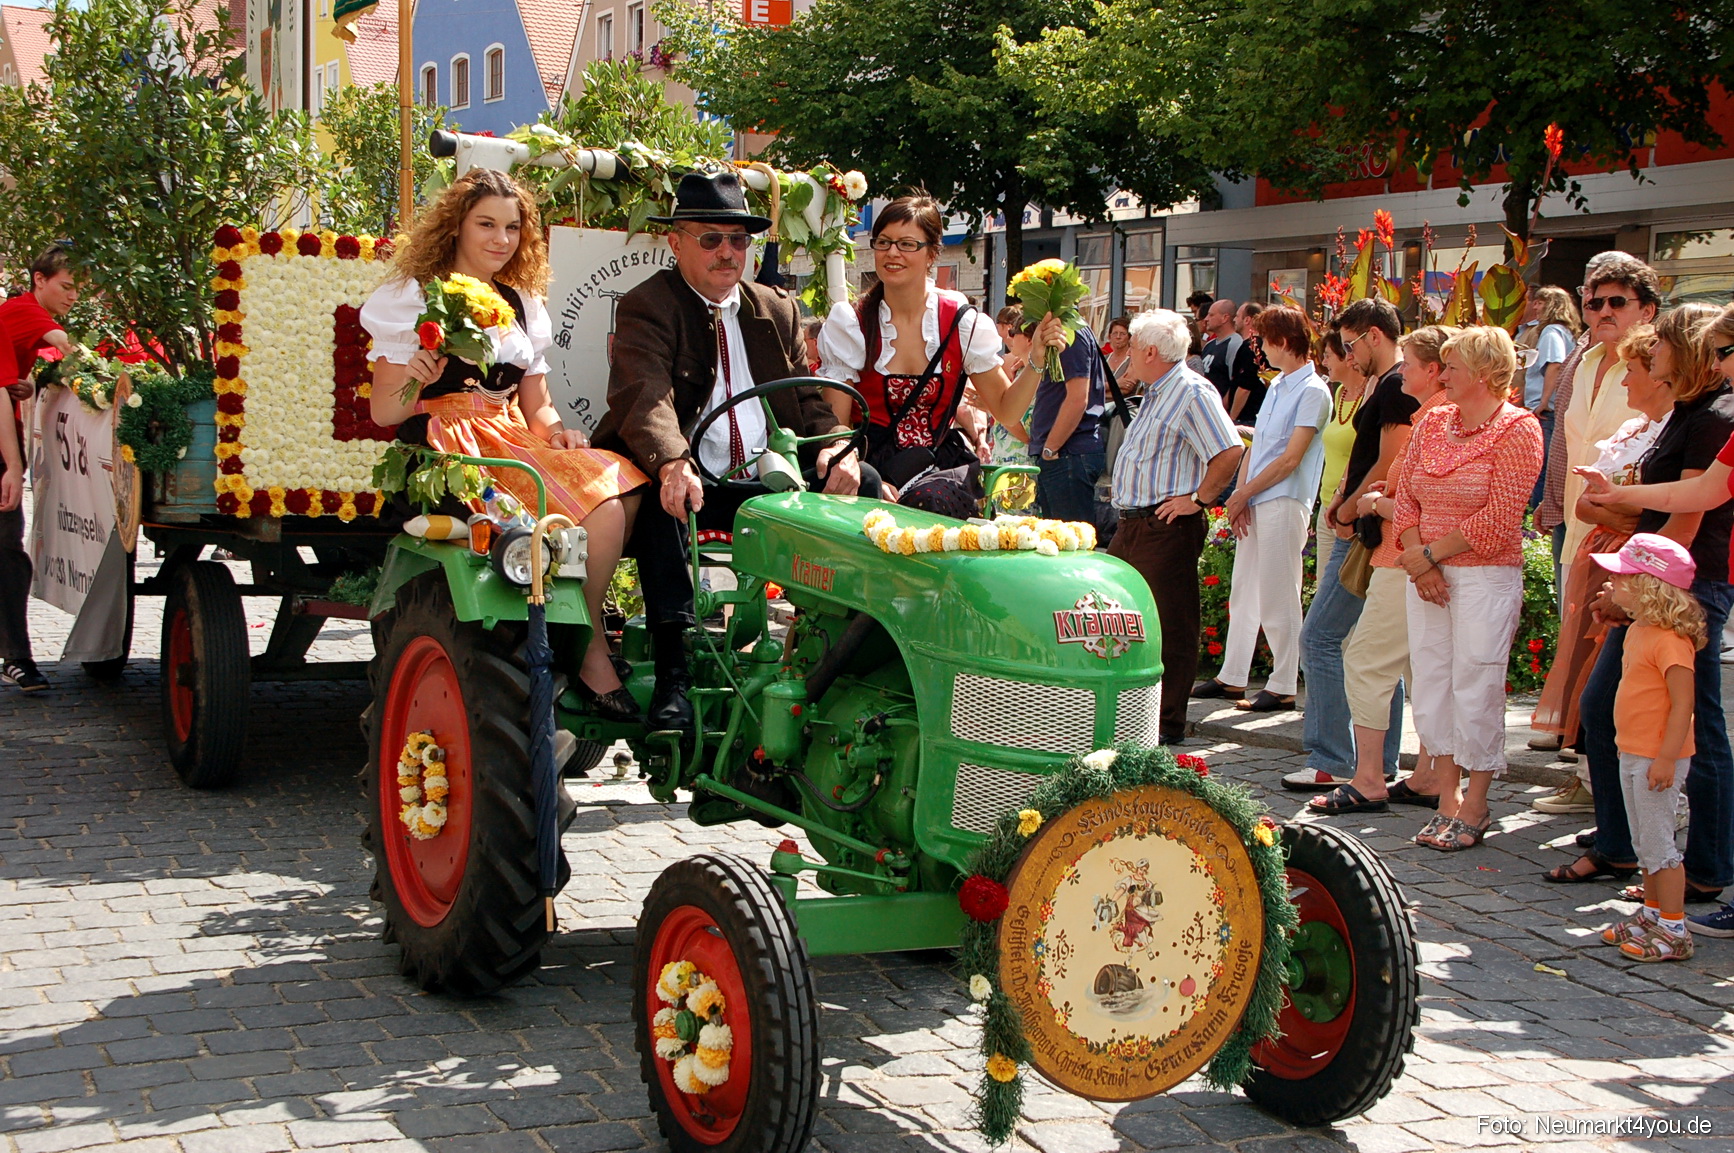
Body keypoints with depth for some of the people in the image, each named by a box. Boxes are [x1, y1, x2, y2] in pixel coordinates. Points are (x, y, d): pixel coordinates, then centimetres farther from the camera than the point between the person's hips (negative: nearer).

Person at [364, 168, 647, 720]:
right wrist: (413, 383, -24)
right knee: (601, 510, -27)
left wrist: (556, 430, -3)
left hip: (514, 442, 6)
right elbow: (383, 413, -2)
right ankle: (589, 647, -10)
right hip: (450, 455, -6)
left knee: (622, 485, -24)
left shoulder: (523, 304, 20)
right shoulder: (415, 297, 3)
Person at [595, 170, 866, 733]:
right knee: (660, 495, -37)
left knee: (860, 481, -15)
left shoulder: (777, 311, 18)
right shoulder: (645, 307, -2)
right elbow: (645, 396, -20)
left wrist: (836, 446, -11)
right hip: (689, 481, -5)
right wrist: (672, 464, -42)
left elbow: (808, 396, 15)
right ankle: (672, 675, -39)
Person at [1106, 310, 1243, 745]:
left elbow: (1230, 451, -23)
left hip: (1169, 527, -10)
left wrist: (1197, 500, -18)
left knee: (1170, 626, -4)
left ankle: (1169, 724, 3)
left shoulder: (1192, 391, -13)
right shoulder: (1155, 393, 19)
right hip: (1133, 525, 10)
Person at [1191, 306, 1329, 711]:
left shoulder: (1313, 391, -9)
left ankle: (1283, 686, 2)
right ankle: (1231, 676, 19)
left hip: (1284, 503, -9)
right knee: (1243, 592, 11)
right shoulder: (1276, 387, 18)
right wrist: (1239, 495, 2)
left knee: (1278, 599, -5)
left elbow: (1291, 458, -14)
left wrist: (1245, 494, -9)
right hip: (1253, 503, 9)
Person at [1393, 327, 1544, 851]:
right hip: (1426, 573, 6)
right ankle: (1447, 801, 16)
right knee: (1430, 682, 6)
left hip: (1486, 576, -6)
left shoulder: (1517, 429, -7)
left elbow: (1498, 520, -13)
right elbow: (1406, 498, 10)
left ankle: (1475, 808, 7)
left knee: (1475, 688, -4)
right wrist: (1417, 561, -4)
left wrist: (1431, 554, -11)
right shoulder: (1433, 423, 12)